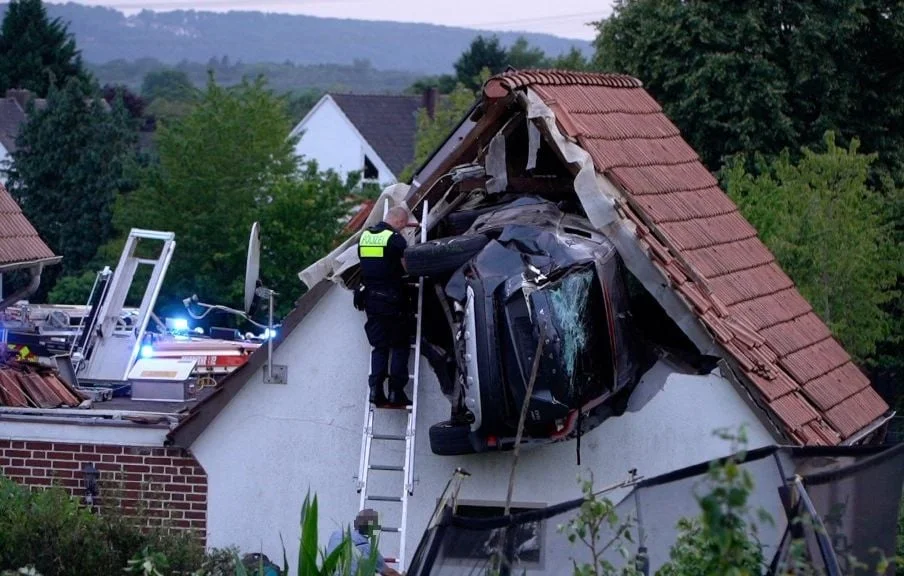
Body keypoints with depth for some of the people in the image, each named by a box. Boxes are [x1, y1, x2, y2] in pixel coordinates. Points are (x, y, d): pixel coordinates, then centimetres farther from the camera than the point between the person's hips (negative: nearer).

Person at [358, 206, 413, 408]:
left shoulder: (364, 236, 9)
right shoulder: (395, 239, -12)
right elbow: (409, 268, -10)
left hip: (371, 299, 6)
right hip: (392, 300, -6)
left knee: (379, 347, 11)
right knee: (400, 347, 3)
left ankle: (376, 389, -1)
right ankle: (396, 392, -2)